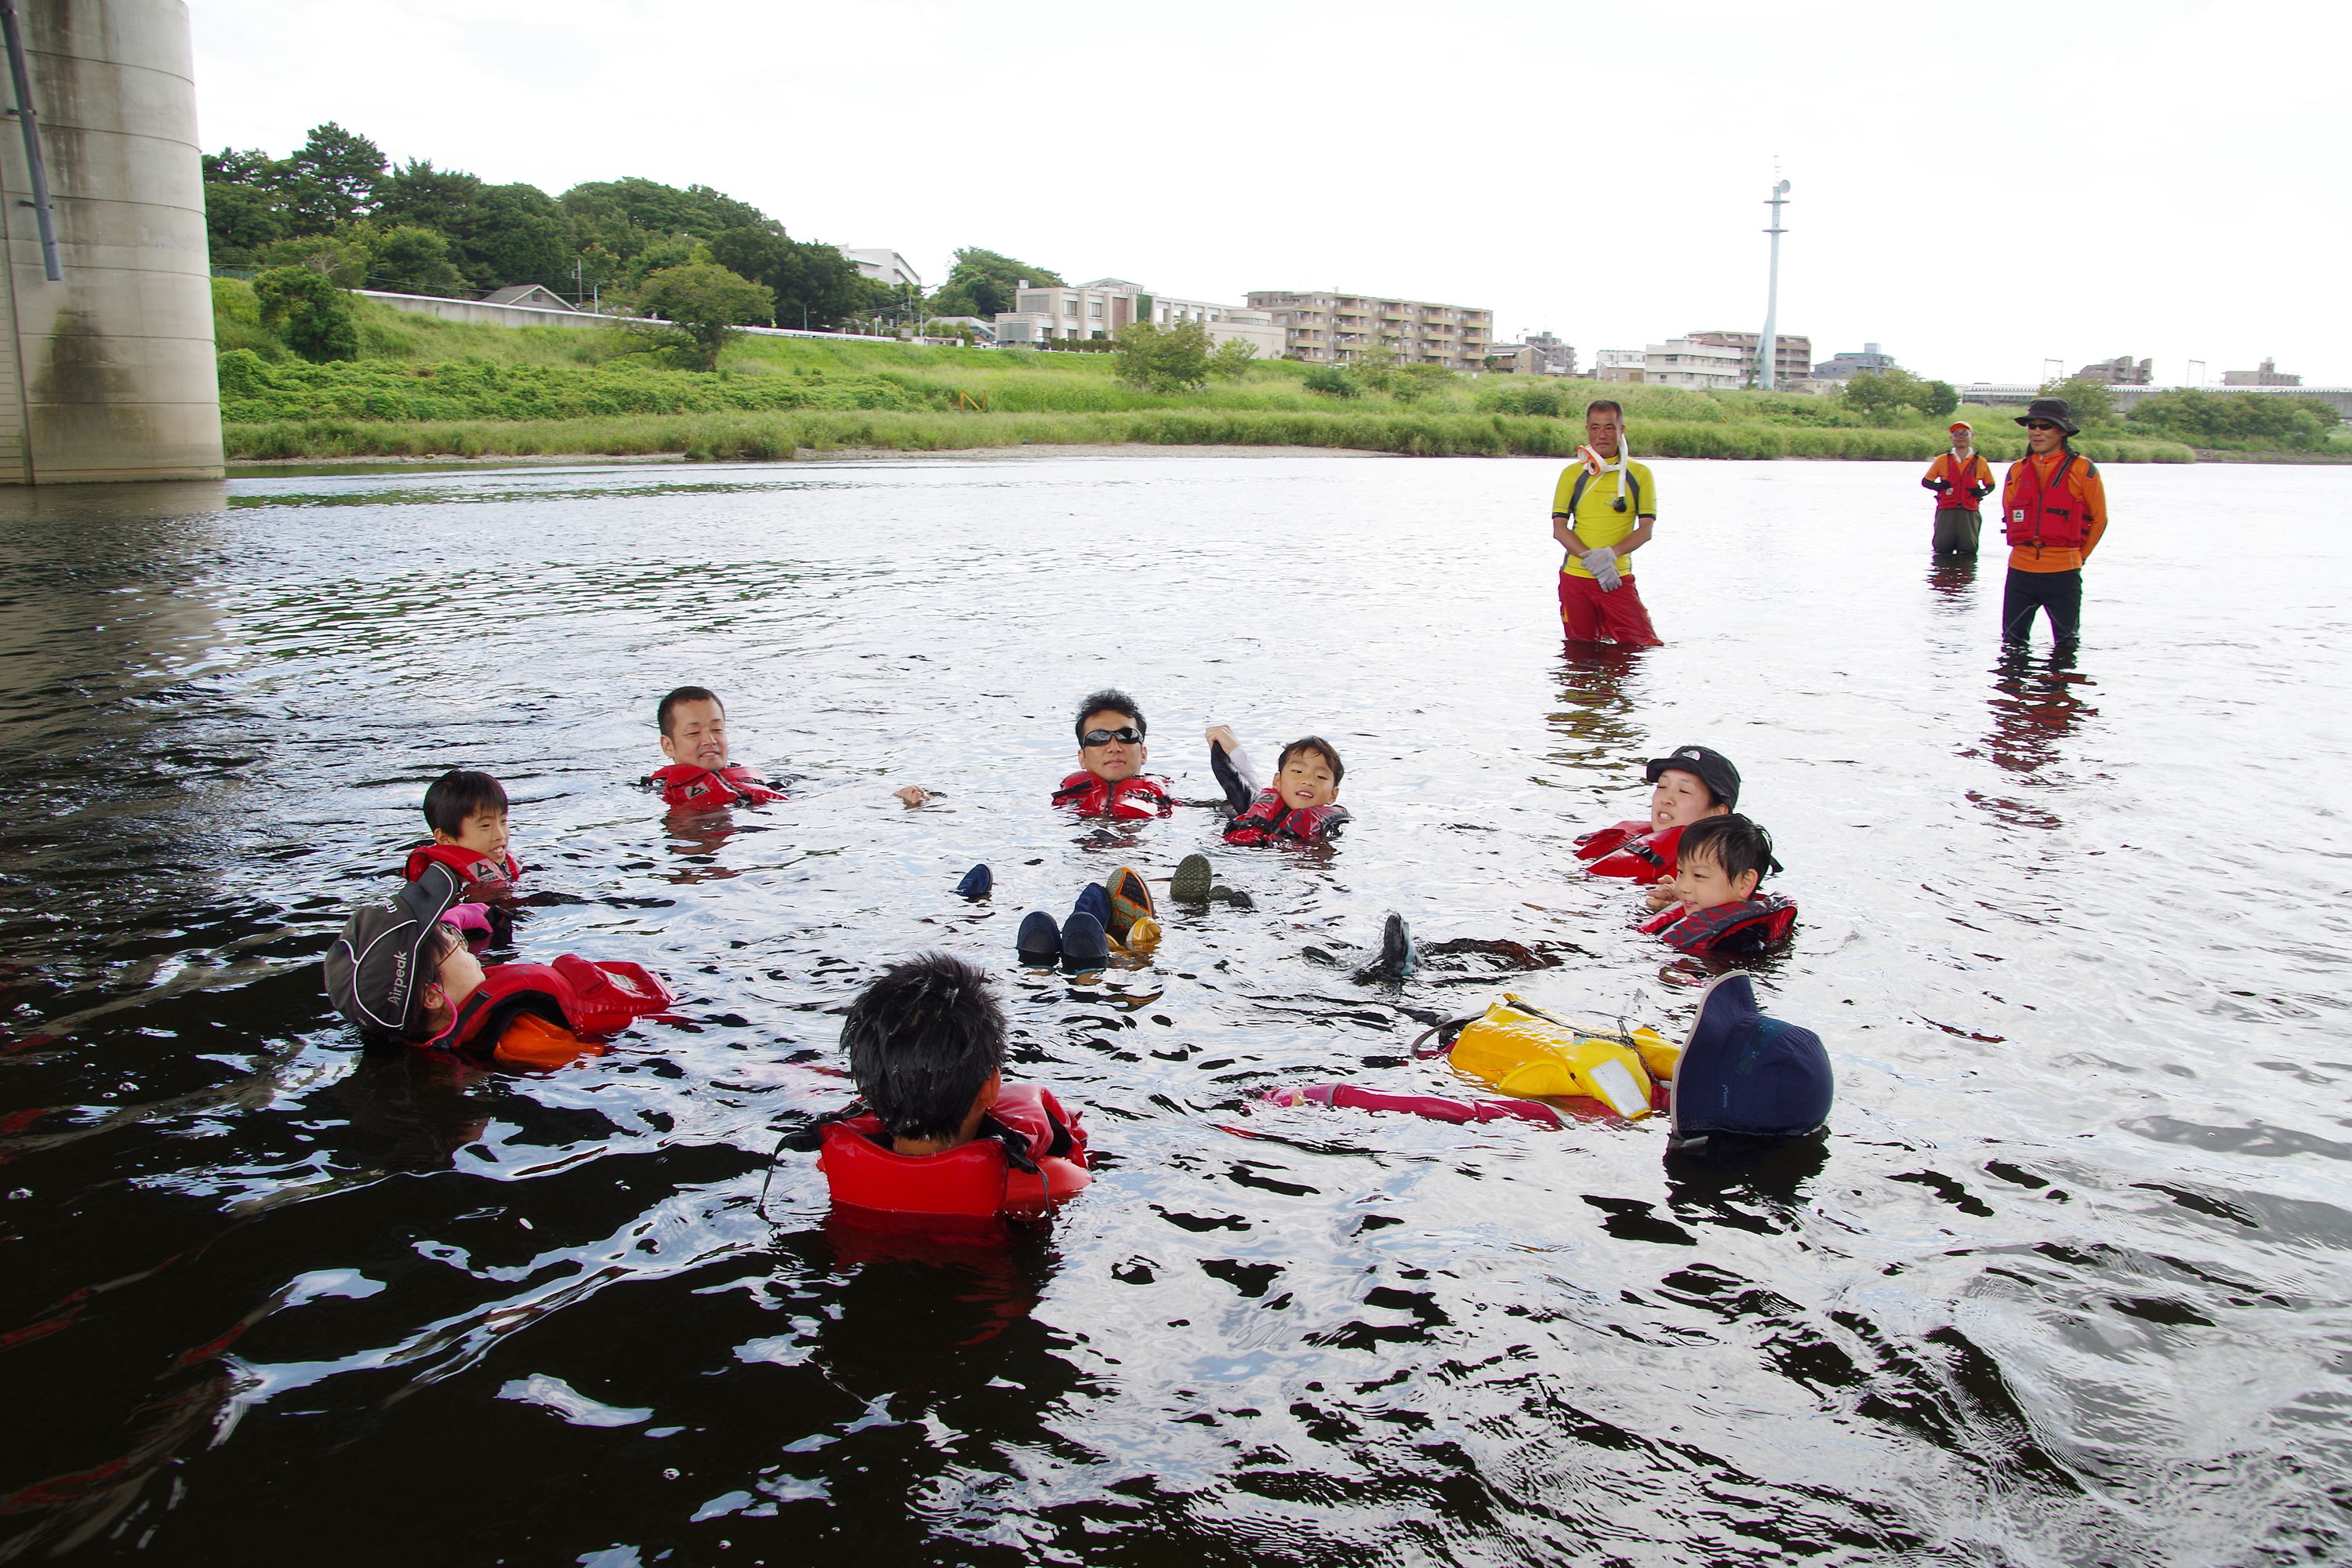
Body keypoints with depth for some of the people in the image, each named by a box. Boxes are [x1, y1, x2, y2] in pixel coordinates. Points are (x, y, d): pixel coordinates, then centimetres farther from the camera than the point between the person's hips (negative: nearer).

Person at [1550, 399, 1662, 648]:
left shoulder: (1640, 474, 5)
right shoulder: (1572, 474, 6)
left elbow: (1646, 530, -2)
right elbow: (1559, 528, -1)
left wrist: (1610, 554, -19)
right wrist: (1591, 558, -15)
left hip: (1618, 579, -1)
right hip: (1575, 577, 1)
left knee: (1644, 645, -7)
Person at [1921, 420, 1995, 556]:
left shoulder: (1980, 462, 9)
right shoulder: (1943, 460, 8)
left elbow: (1990, 484, 20)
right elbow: (1926, 481, 14)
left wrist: (1983, 492, -3)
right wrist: (1938, 486, -8)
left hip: (1970, 513, 0)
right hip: (1946, 512, 0)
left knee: (1968, 553, -1)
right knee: (1942, 551, 1)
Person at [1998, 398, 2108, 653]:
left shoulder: (2083, 470, -2)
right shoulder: (2017, 470, 8)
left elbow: (2099, 518, 4)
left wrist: (2077, 557, 7)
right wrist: (2026, 547, 12)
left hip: (2063, 574, -3)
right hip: (2020, 571, 3)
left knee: (2067, 643, 5)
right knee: (2012, 641, 9)